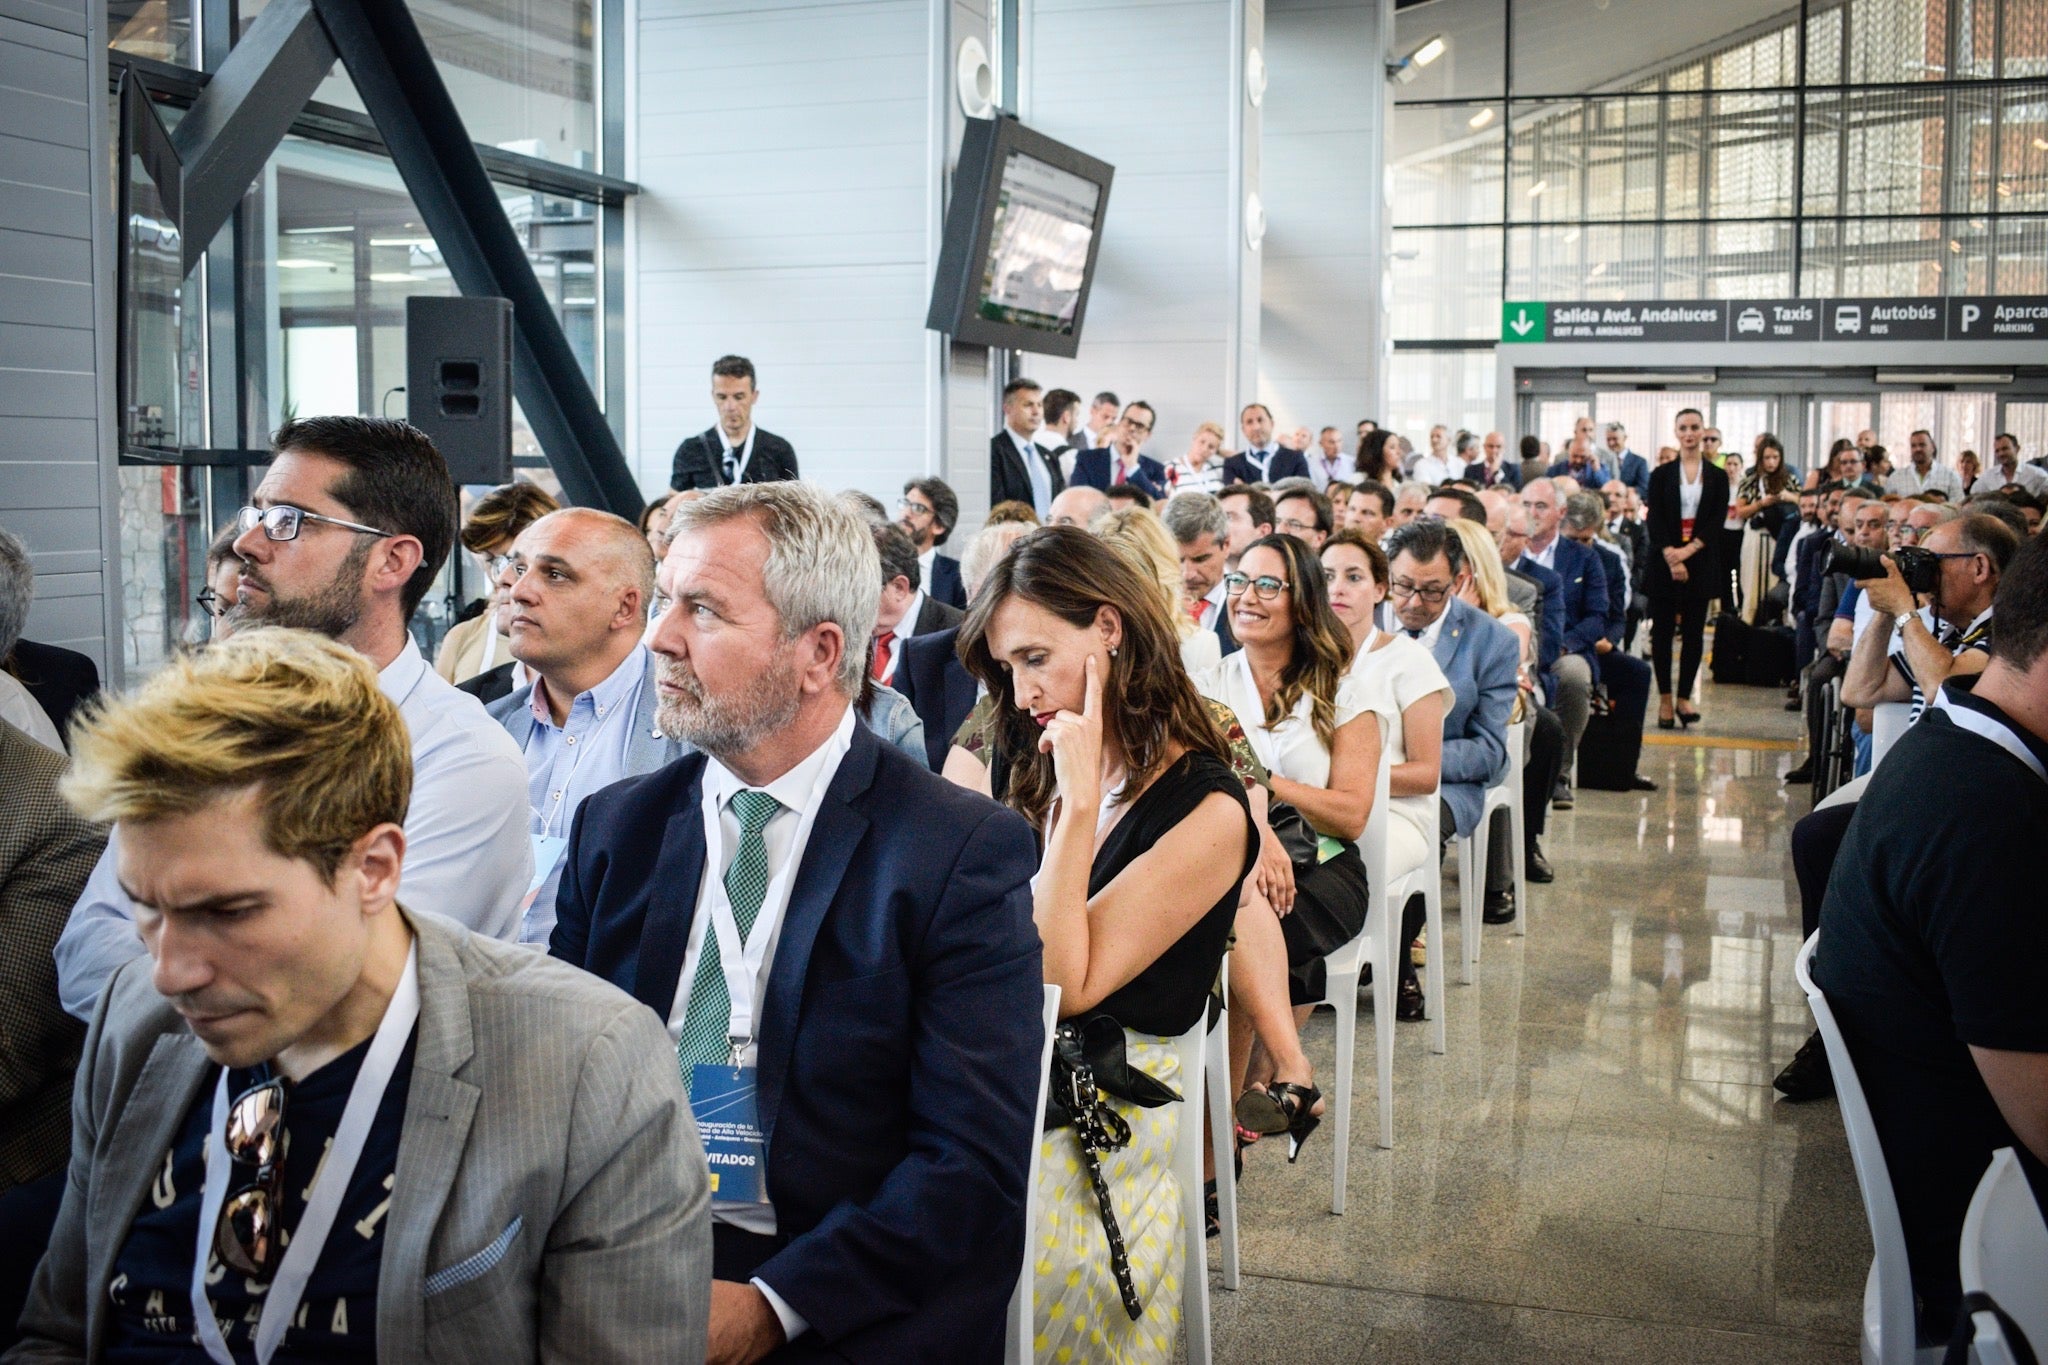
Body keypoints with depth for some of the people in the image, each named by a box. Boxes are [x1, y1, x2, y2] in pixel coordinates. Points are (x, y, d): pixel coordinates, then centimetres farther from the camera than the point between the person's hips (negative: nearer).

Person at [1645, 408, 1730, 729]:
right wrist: (1671, 555, -16)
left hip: (1701, 561, 1)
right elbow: (1654, 520, -3)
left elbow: (1717, 520, -1)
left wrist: (1689, 549, -15)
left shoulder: (1717, 477, 7)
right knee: (1662, 629, -1)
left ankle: (1685, 697, 8)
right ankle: (1665, 699, 4)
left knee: (1694, 631, 2)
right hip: (1664, 561, -1)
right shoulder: (1661, 474, 5)